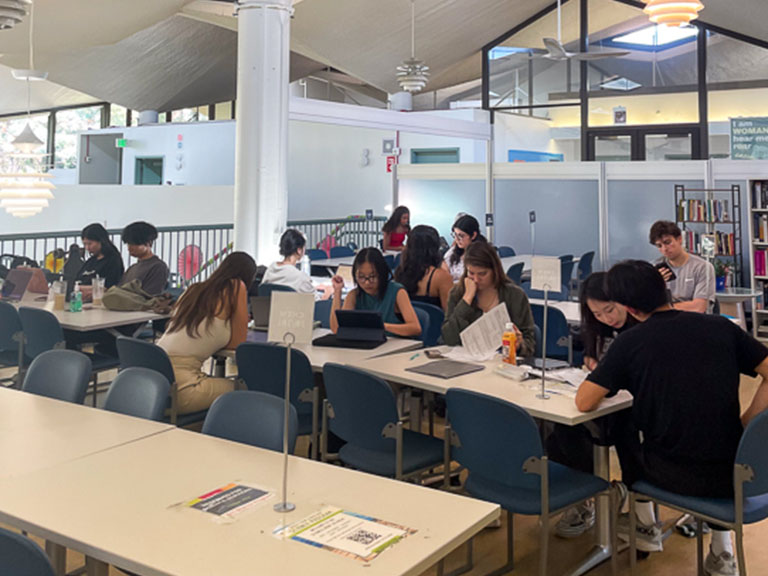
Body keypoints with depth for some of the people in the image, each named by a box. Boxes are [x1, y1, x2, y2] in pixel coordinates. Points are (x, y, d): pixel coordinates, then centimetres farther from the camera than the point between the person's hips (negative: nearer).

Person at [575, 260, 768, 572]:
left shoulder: (629, 342, -8)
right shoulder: (721, 326, 0)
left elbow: (583, 403, -8)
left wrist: (603, 374, 12)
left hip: (674, 476, -2)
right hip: (732, 475, 3)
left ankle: (645, 525, 38)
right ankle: (721, 549, 29)